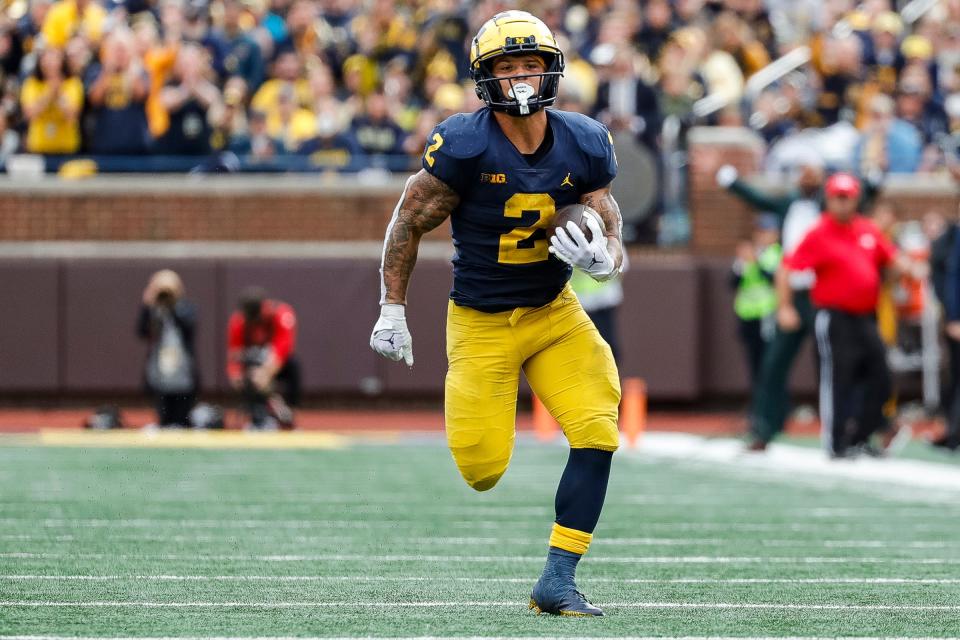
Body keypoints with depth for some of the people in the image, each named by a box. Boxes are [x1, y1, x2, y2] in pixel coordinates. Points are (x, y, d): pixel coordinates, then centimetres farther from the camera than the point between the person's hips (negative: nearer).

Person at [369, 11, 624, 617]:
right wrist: (392, 310, -1)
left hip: (555, 314, 3)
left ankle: (558, 581, -9)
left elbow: (613, 240, 0)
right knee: (481, 469, -6)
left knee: (598, 431, -16)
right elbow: (409, 223, -6)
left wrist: (600, 259, -24)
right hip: (481, 324, -3)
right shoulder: (465, 146, -19)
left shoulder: (584, 145, -7)